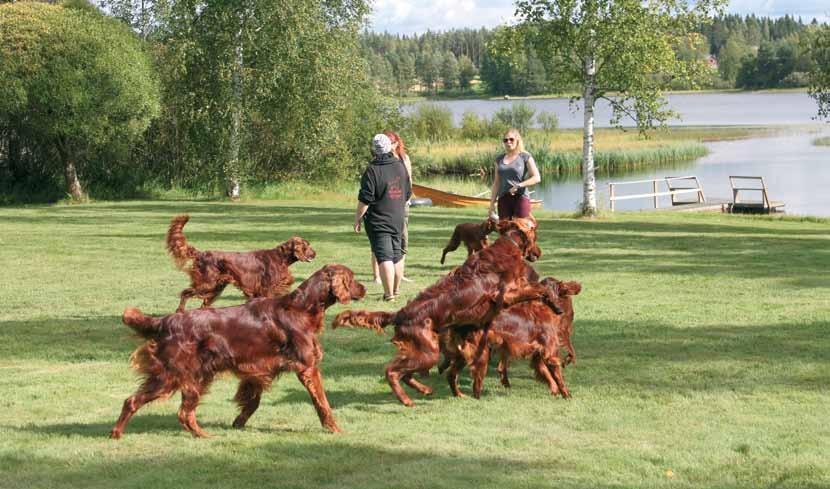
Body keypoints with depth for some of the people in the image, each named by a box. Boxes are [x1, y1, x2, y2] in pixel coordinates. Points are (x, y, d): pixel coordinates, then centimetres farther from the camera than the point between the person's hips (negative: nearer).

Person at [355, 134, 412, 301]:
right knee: (397, 255, 18)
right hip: (398, 219, 7)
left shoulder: (372, 170, -17)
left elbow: (365, 199, -18)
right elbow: (408, 193, 14)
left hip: (378, 221, -7)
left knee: (384, 257, -8)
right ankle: (396, 289, 31)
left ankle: (389, 294, -13)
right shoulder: (400, 166, 5)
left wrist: (357, 218, -8)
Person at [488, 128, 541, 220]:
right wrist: (492, 203, 9)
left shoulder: (525, 157, 1)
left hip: (521, 198, -4)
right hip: (503, 199, 4)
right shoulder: (499, 159, 14)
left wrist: (518, 186, -17)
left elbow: (537, 178, -8)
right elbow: (496, 183, 15)